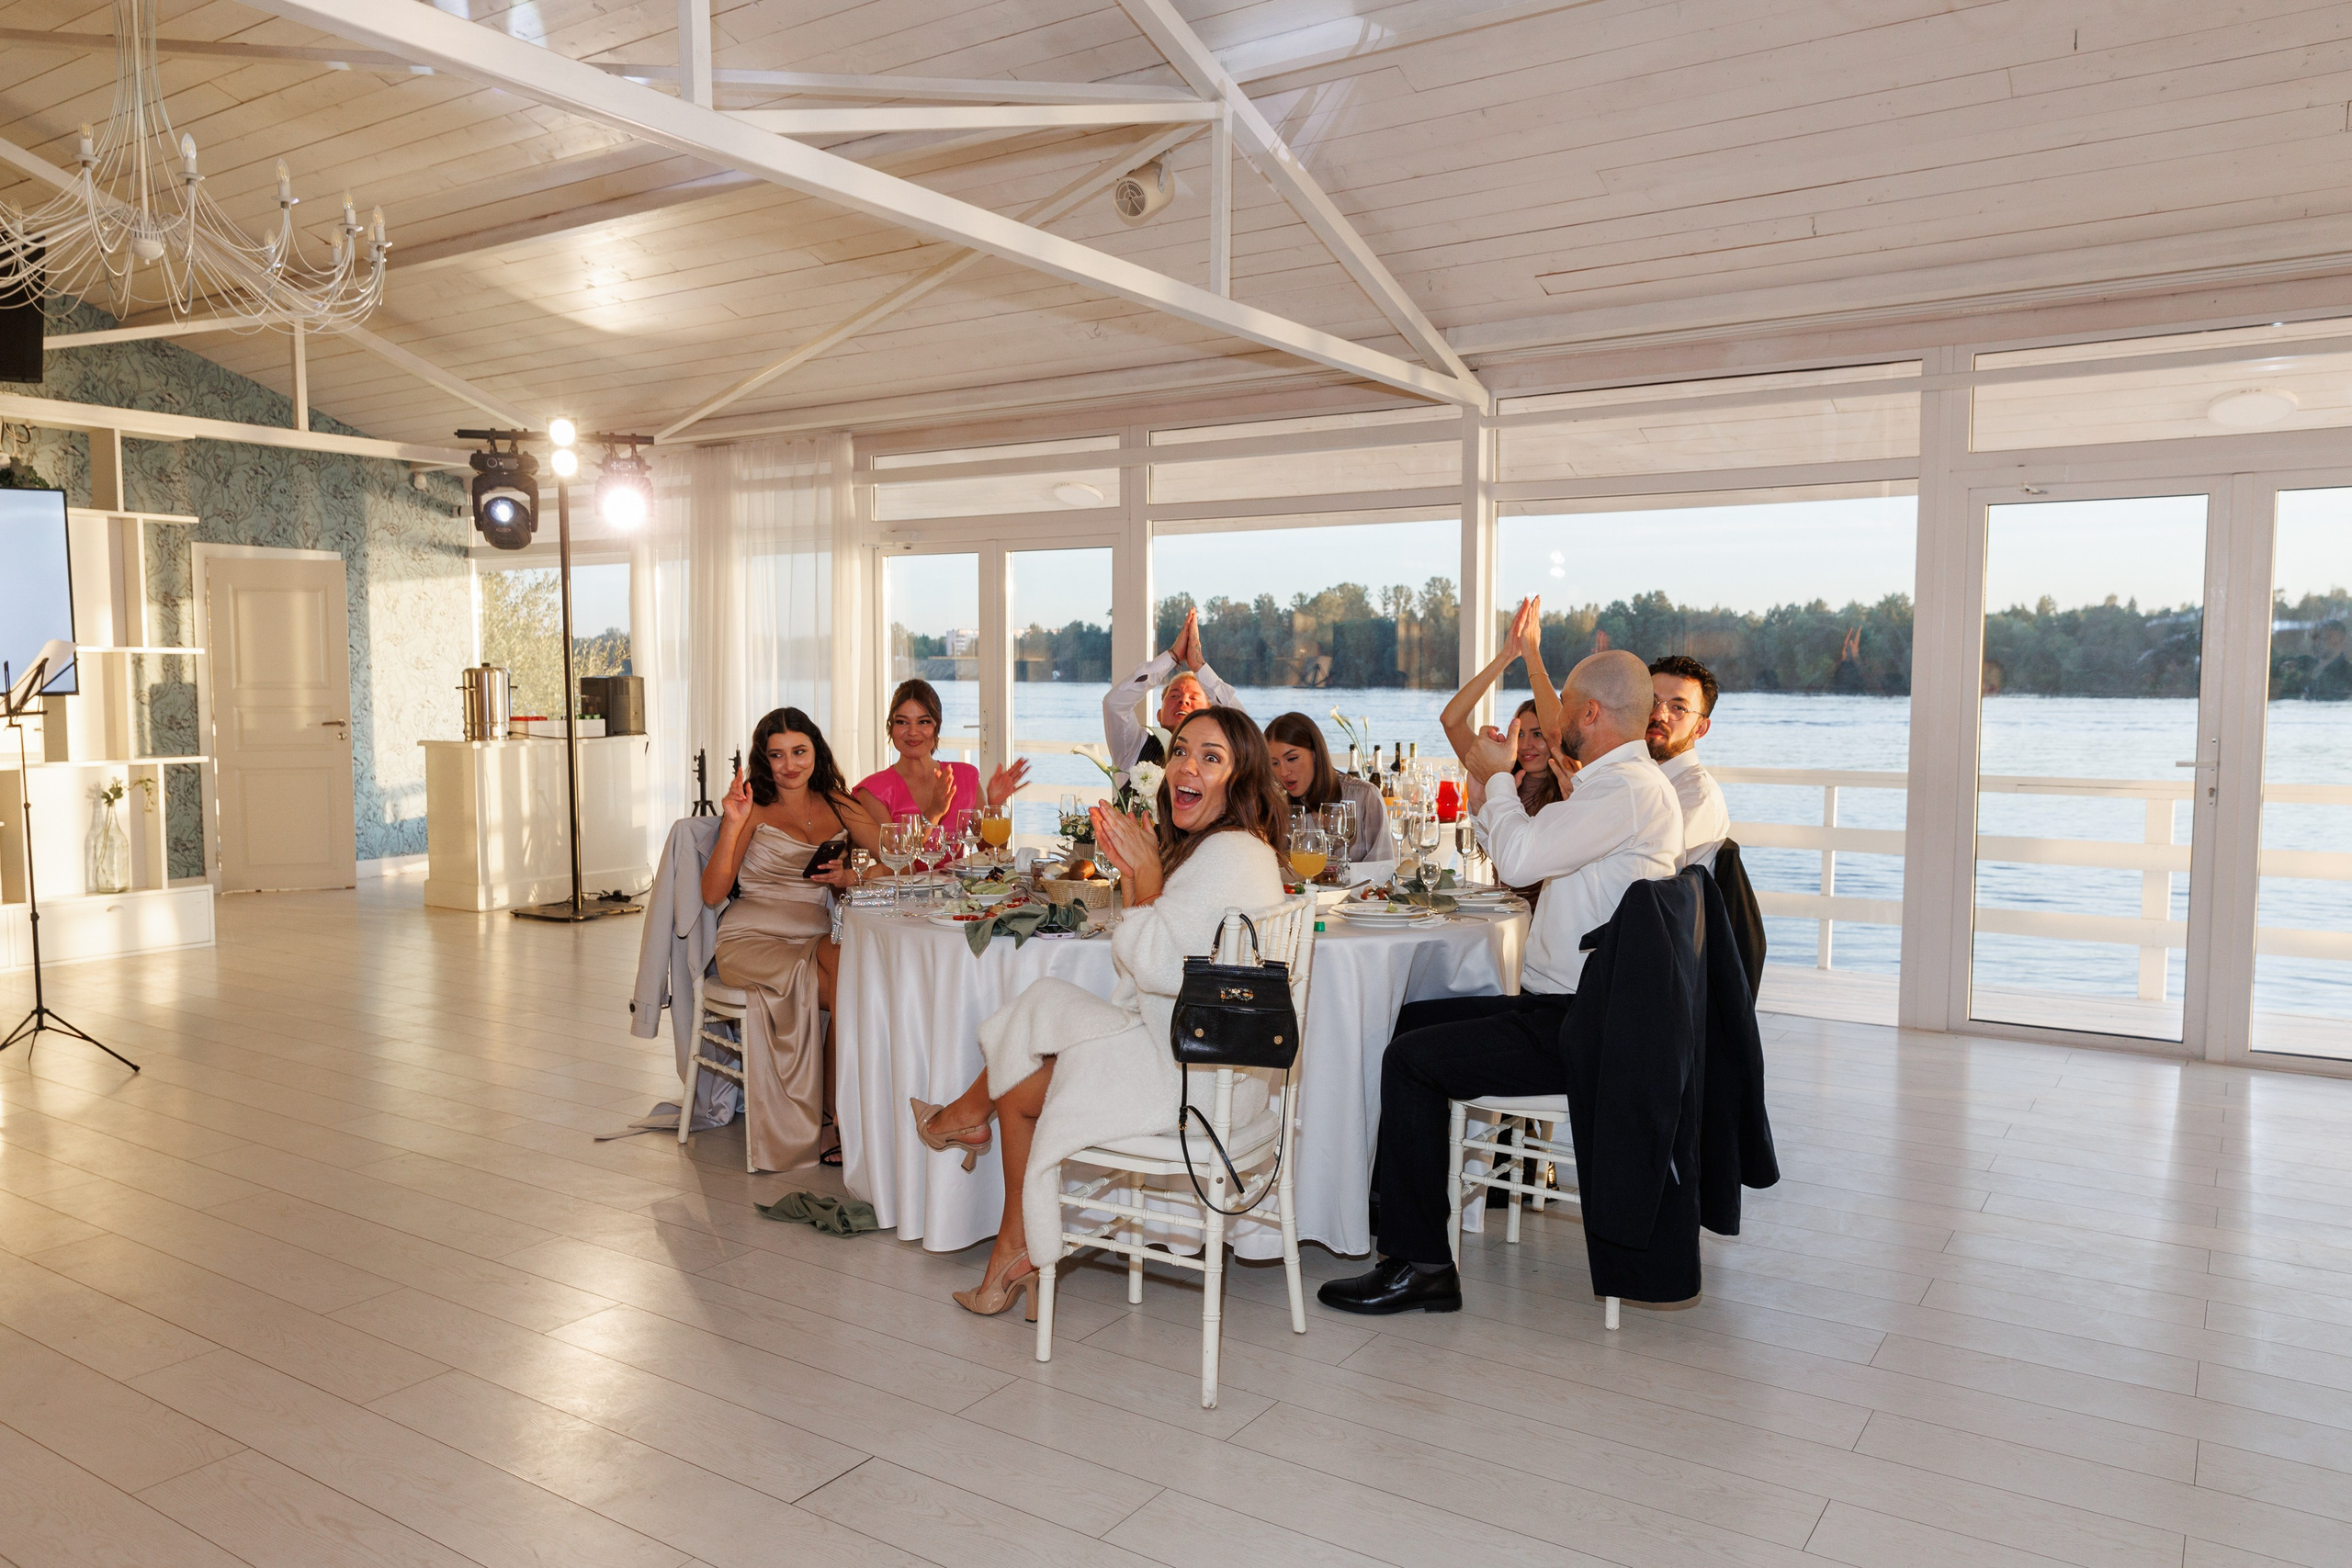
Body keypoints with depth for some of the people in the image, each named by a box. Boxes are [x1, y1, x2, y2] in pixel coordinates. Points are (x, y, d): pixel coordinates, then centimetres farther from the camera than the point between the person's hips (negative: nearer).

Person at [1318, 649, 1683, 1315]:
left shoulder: (1629, 788, -18)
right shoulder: (1624, 782, 18)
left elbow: (1519, 859, -27)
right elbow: (1530, 857, 23)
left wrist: (1498, 776, -9)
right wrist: (1487, 786, 13)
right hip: (1572, 1010, 11)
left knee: (1412, 1059, -16)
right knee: (1409, 1020, 15)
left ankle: (1421, 1264, -8)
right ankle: (1389, 1194, 25)